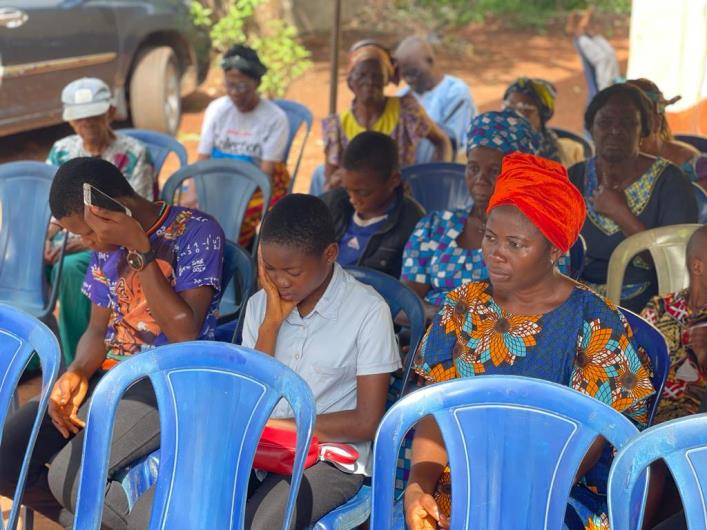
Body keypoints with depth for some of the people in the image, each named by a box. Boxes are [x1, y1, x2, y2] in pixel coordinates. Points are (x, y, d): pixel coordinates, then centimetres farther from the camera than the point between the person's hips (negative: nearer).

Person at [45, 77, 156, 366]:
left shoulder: (133, 154, -6)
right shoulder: (61, 150, 10)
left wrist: (86, 241, -22)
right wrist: (45, 238, -11)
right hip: (67, 236, 5)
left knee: (70, 267, -37)